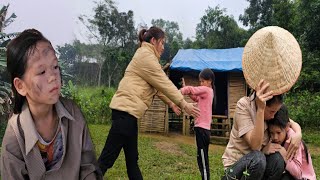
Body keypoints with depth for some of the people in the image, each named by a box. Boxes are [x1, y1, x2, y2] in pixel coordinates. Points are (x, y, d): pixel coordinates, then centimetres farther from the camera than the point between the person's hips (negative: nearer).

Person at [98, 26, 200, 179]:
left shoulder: (145, 56, 24)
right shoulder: (146, 55, -7)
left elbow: (158, 86, 26)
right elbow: (164, 83, -9)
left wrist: (171, 103, 25)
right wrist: (184, 104, -3)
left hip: (128, 110, 11)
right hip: (126, 109, -11)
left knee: (132, 159, 13)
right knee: (107, 158, -6)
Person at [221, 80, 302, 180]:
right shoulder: (244, 105, -21)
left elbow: (294, 124, 7)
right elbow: (255, 146, -29)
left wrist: (298, 135, -17)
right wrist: (260, 109, -38)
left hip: (257, 162, 5)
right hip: (236, 165, -5)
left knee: (277, 158, -25)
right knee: (257, 158, -34)